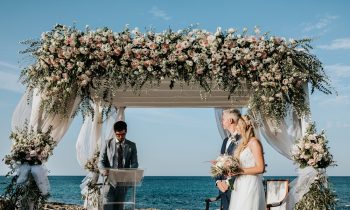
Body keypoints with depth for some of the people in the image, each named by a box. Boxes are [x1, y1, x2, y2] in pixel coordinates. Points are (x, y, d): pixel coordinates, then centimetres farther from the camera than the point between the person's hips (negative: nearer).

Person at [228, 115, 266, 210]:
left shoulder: (254, 142, -10)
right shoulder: (242, 143, 14)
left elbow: (260, 168, -16)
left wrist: (240, 171, -18)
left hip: (250, 185, -7)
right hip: (240, 185, 7)